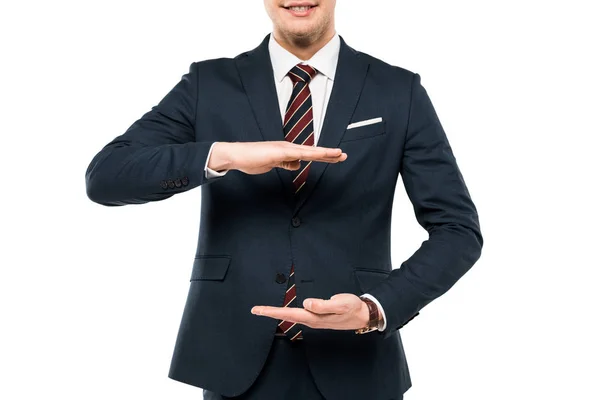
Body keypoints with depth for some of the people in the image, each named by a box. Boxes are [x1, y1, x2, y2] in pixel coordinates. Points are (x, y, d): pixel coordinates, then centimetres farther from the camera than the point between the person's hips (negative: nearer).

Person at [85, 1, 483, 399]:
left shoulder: (400, 91, 1)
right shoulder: (209, 85, 2)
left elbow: (459, 229, -1)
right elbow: (103, 176, -8)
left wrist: (375, 309, -17)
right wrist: (223, 154, -23)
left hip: (353, 366, 0)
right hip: (238, 362, 1)